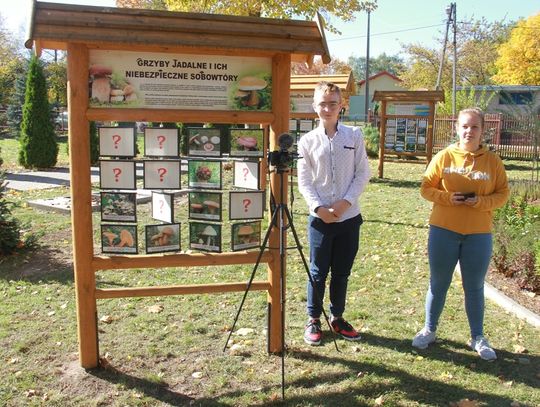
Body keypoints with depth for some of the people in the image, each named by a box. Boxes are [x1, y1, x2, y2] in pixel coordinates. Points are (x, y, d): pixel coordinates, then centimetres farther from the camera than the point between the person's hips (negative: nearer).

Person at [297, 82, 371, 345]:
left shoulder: (354, 136, 2)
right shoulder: (307, 141, -1)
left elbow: (362, 174, 1)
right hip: (320, 218, -1)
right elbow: (304, 182, -1)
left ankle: (337, 318, 30)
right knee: (318, 273, 7)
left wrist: (346, 201, -11)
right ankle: (313, 320, 23)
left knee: (342, 272, 13)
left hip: (349, 216, 1)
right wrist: (319, 208, -13)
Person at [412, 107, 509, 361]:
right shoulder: (444, 157, -2)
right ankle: (429, 330, 27)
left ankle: (478, 338, 26)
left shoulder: (493, 161, 0)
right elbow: (426, 188, 0)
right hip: (443, 231, 0)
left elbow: (503, 194, 2)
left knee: (474, 287, 11)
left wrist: (481, 202, -17)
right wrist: (447, 198, -18)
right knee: (438, 284, 10)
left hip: (479, 234, 1)